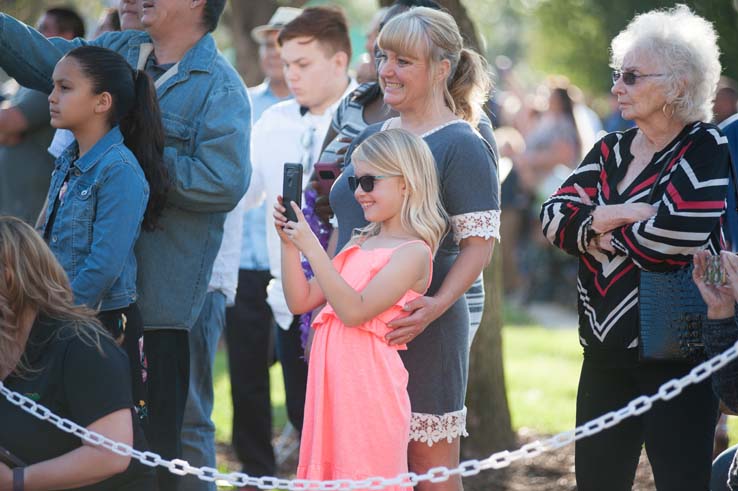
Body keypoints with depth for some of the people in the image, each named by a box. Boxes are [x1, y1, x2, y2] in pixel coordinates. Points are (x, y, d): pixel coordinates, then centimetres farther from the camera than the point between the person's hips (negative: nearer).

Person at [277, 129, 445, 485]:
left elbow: (355, 311, -19)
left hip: (370, 388, -8)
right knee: (329, 473, 9)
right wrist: (289, 242, 2)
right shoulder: (359, 244, 16)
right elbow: (300, 301, 14)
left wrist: (310, 246, -20)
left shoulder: (413, 253, -8)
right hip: (331, 386, 8)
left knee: (366, 478, -5)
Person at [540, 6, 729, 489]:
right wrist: (622, 218, -18)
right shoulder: (610, 150, 10)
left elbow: (682, 235, -25)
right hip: (606, 351, 7)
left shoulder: (705, 150, -10)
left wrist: (603, 230, -8)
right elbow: (554, 217, 0)